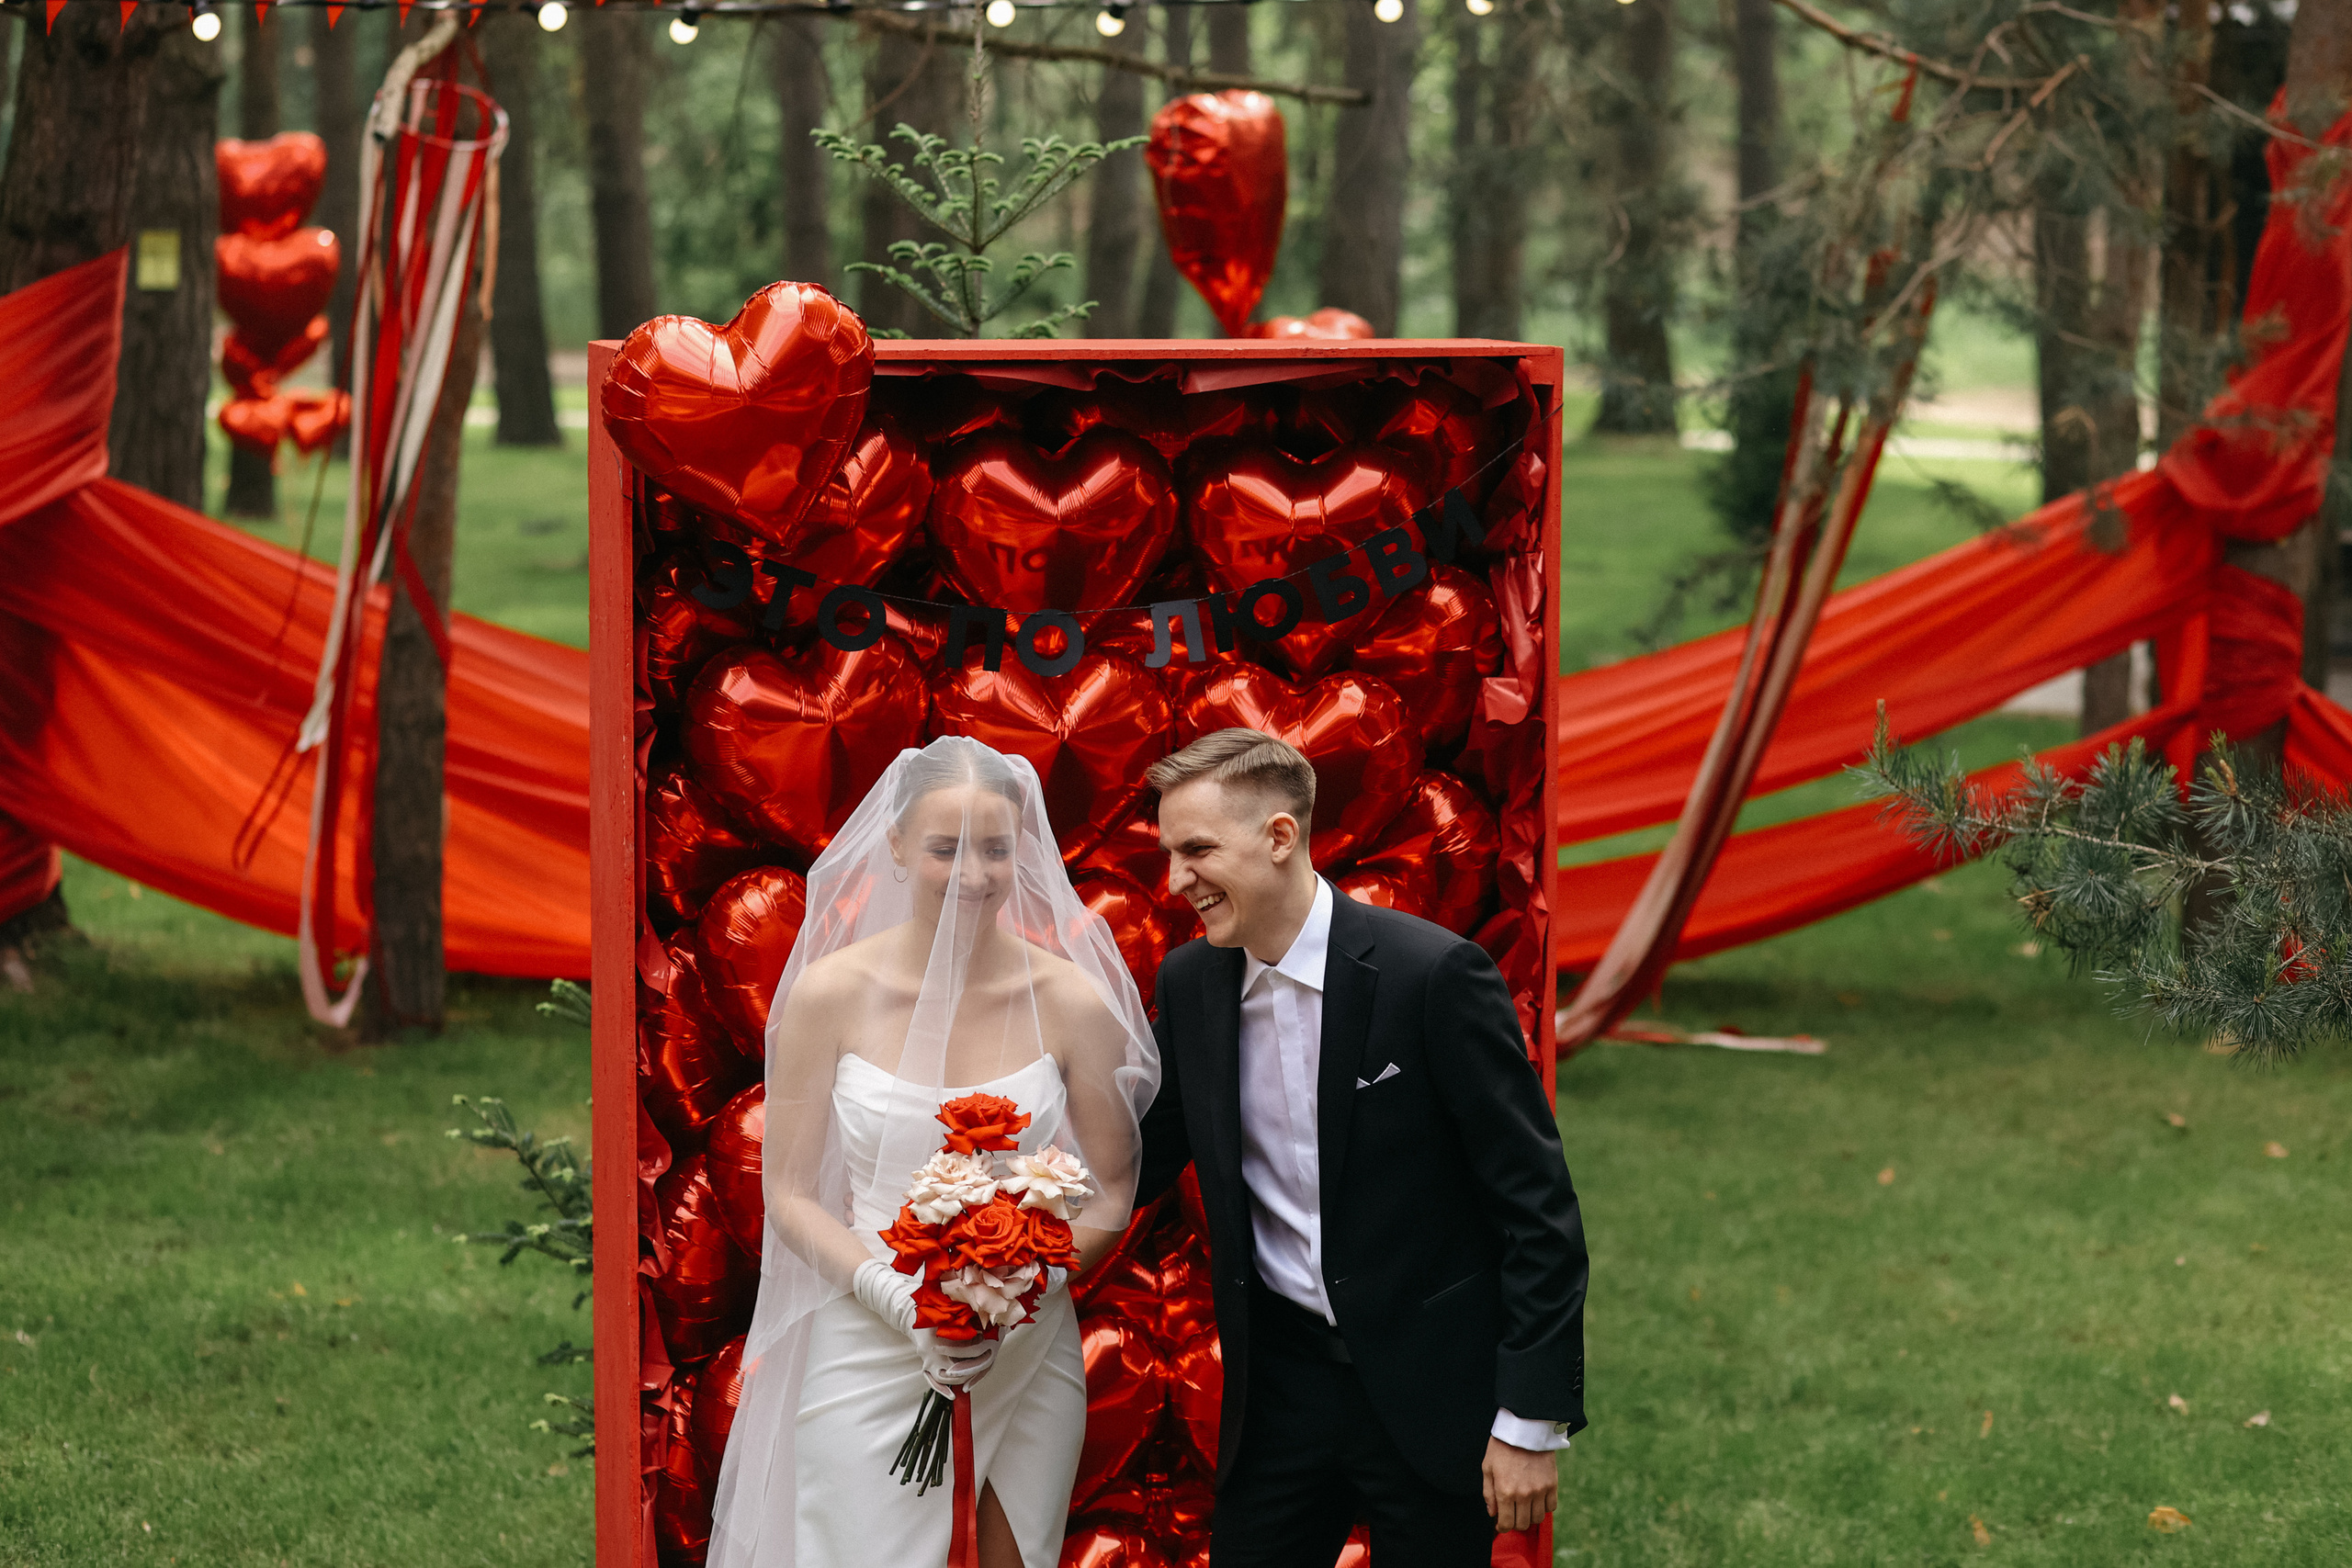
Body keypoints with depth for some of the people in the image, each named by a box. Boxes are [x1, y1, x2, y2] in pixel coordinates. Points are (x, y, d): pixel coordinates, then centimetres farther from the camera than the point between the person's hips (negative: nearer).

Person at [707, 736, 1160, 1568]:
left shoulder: (1072, 1000, -4)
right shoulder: (831, 993, -6)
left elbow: (1112, 1191, 3)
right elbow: (789, 1194, -2)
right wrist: (905, 1302, -17)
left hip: (1028, 1358, 2)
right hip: (868, 1356, -1)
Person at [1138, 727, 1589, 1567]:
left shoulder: (1434, 972, -16)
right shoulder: (1190, 981, 2)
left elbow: (1537, 1204, -13)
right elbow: (1146, 1158, 13)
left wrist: (1532, 1419, -14)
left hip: (1428, 1390, -5)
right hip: (1279, 1379, 5)